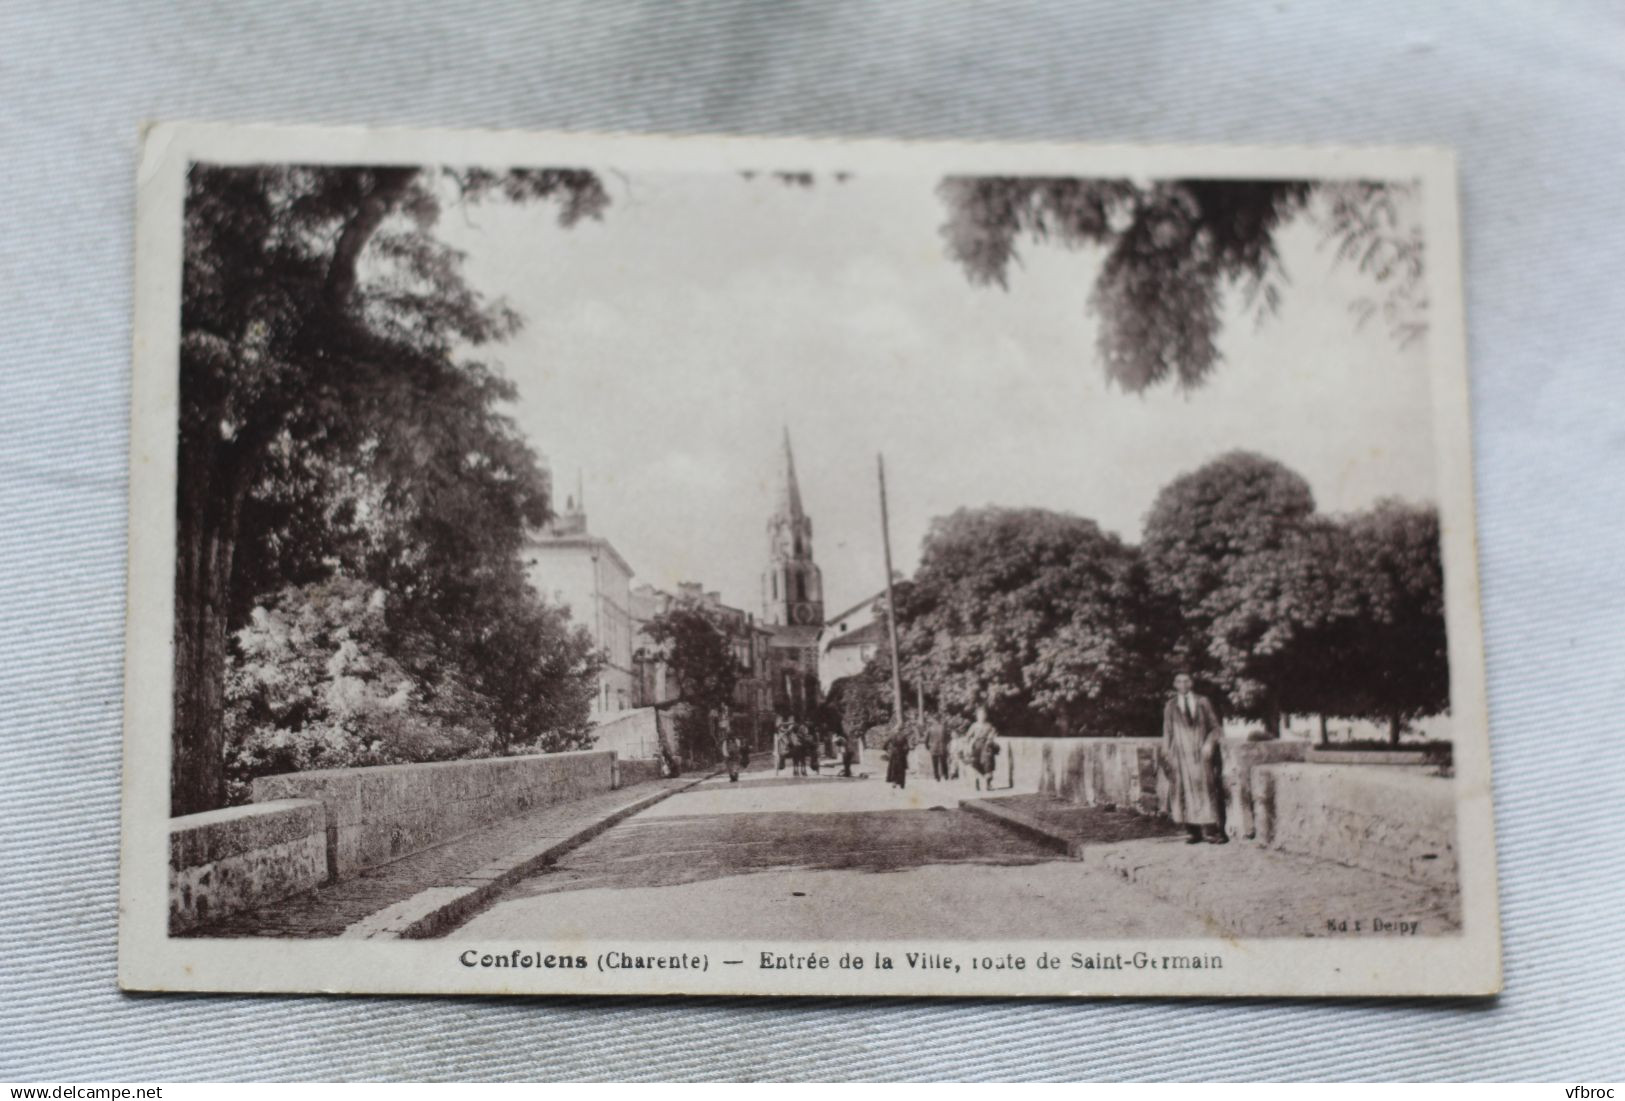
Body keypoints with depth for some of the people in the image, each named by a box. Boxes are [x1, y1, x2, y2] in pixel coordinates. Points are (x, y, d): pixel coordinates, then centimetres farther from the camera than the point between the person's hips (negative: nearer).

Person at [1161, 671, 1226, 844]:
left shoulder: (1202, 702, 8)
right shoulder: (1171, 706, 10)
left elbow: (1215, 726, 7)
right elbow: (1167, 731, 11)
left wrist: (1209, 743, -9)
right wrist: (1167, 753, 2)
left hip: (1201, 752, 0)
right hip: (1181, 755, 0)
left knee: (1206, 789, -5)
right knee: (1185, 790, -4)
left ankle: (1211, 830, -4)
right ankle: (1192, 832, -2)